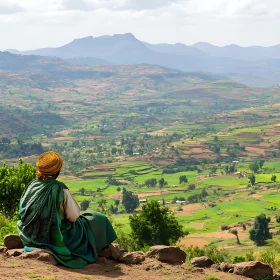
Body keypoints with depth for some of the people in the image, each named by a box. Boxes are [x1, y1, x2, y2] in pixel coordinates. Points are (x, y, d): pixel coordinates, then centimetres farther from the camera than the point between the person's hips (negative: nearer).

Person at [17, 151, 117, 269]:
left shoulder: (31, 186, -6)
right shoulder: (60, 189, -22)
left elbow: (23, 214, 6)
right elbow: (74, 217, -18)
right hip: (56, 237, -7)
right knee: (98, 220, 14)